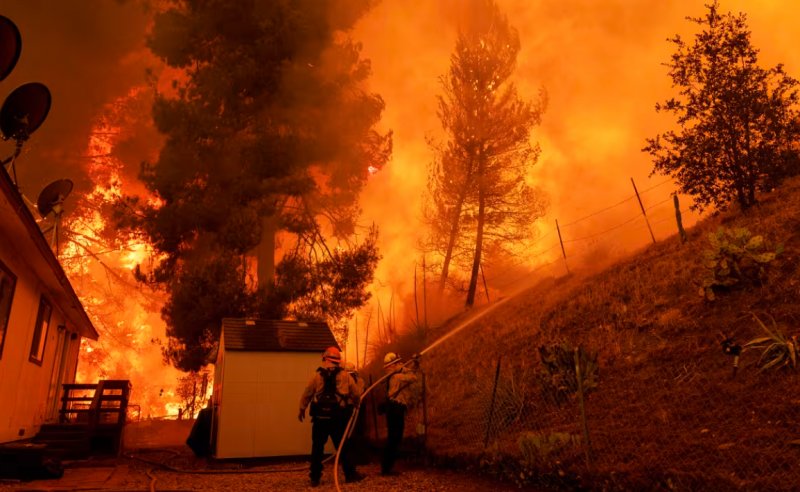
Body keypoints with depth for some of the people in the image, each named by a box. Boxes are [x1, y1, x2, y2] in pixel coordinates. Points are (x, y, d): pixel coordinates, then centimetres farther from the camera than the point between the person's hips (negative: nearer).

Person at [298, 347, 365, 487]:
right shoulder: (345, 376, 0)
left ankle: (315, 478, 13)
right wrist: (355, 402, 28)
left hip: (320, 417, 0)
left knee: (317, 448, 9)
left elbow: (307, 394, 4)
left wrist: (302, 409, 19)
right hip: (338, 418, 0)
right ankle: (350, 474, 16)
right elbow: (356, 394, 6)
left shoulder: (317, 375, -1)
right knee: (342, 447, 11)